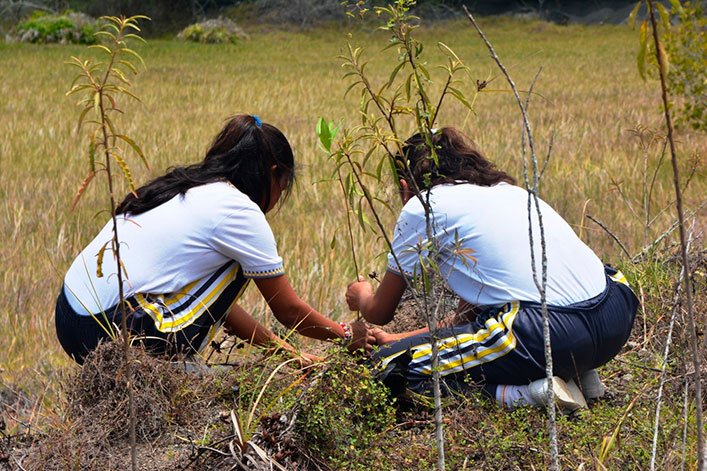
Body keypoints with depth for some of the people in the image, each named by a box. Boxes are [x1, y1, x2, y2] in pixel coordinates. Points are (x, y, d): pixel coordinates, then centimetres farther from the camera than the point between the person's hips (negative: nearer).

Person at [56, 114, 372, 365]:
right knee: (237, 267, 6)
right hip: (114, 331, -9)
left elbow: (219, 303, 27)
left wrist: (283, 348, 30)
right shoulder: (239, 210, -5)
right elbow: (289, 310, 4)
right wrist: (346, 335, 21)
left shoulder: (181, 187, 20)